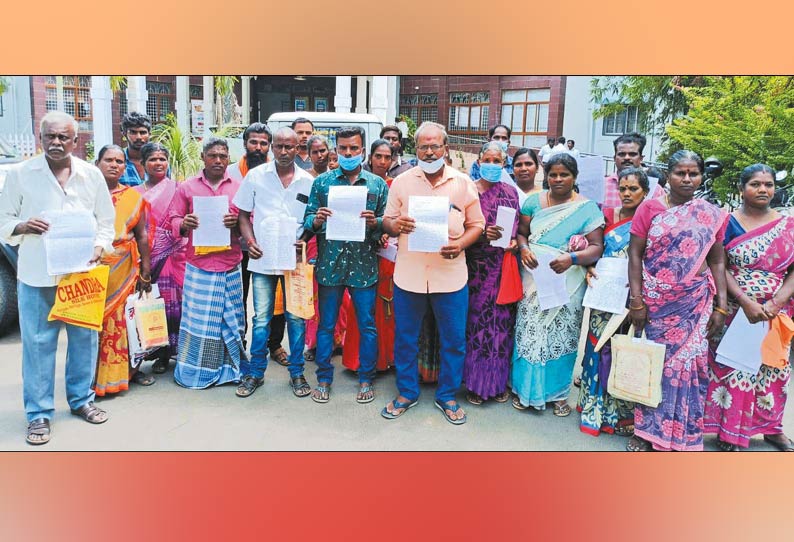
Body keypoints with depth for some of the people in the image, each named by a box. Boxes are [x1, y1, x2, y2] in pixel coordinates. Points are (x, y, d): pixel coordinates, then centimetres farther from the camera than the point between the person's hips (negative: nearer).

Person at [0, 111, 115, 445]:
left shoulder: (92, 175, 5)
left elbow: (106, 220, 9)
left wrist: (99, 248, -8)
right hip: (37, 275, -2)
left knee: (84, 338, 10)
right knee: (38, 343, 2)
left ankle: (81, 399, 28)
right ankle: (39, 414, 15)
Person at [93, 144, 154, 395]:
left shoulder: (134, 197, 7)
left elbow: (141, 235, 8)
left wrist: (145, 270, 5)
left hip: (124, 269, 2)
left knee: (124, 320, 7)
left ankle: (128, 369, 23)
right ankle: (96, 376, 12)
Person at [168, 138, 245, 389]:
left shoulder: (239, 188, 9)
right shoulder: (187, 187, 9)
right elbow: (173, 220, 10)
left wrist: (238, 223, -13)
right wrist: (184, 225, -12)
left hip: (230, 266, 1)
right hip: (198, 266, -1)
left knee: (230, 320, 5)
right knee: (197, 319, 1)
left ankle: (227, 369, 17)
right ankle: (194, 371, 13)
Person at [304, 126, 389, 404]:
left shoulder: (378, 184, 5)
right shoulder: (322, 182, 5)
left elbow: (388, 223, 5)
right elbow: (307, 220, 3)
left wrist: (375, 223, -16)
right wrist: (316, 220, -18)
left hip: (364, 266, 0)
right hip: (330, 264, 0)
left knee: (367, 326, 8)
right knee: (326, 324, 10)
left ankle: (366, 379, 24)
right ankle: (324, 379, 25)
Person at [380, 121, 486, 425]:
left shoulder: (463, 183, 2)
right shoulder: (401, 182, 4)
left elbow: (476, 224, 5)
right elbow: (387, 223, 7)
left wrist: (461, 244, -15)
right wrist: (395, 225, -17)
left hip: (450, 274, 0)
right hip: (408, 273, 1)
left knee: (454, 340, 8)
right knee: (405, 338, 11)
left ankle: (447, 396, 28)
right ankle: (407, 393, 31)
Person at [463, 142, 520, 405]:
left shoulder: (511, 192, 10)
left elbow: (517, 226, 15)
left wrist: (514, 240, -5)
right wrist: (483, 234, -18)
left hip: (504, 264, 3)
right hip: (476, 264, -3)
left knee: (502, 320, 6)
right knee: (477, 319, -1)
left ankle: (498, 380, 20)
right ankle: (475, 381, 13)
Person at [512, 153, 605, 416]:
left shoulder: (587, 208, 0)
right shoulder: (534, 201, 7)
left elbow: (597, 247, -5)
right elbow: (521, 233, 9)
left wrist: (571, 259, -22)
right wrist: (523, 249, -13)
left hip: (567, 282, -1)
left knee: (561, 335, 5)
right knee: (529, 332, 4)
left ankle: (558, 392, 22)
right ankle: (525, 388, 20)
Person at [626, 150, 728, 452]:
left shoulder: (712, 216, 6)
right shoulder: (650, 208, -1)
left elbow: (717, 262, 8)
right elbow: (635, 255, -4)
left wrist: (720, 306, 1)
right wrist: (636, 300, -10)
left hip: (695, 303, 2)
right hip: (655, 301, -1)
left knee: (687, 364, 4)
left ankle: (680, 434, 22)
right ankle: (646, 430, 21)